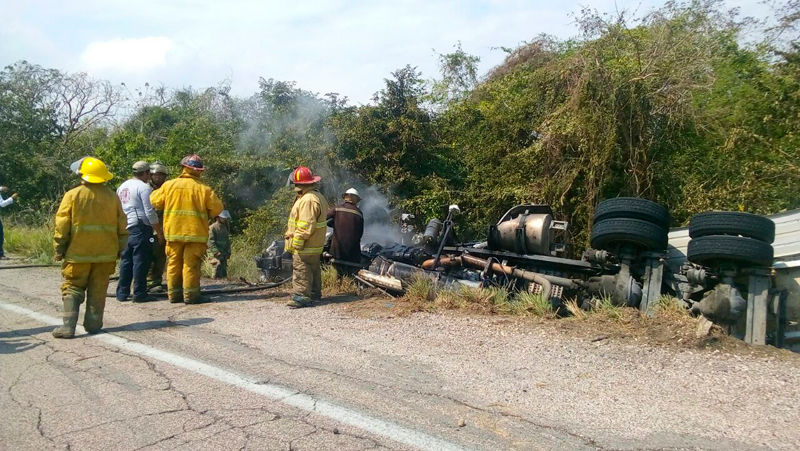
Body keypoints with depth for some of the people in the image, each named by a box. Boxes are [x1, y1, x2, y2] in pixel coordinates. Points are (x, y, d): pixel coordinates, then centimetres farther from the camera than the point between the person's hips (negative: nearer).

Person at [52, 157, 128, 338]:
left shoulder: (72, 195, -5)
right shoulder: (112, 197, 3)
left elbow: (62, 225, -5)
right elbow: (122, 226, 7)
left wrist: (59, 249, 4)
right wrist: (120, 249, 16)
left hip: (78, 253, -2)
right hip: (105, 254, 2)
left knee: (73, 288, 6)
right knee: (98, 290, 10)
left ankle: (68, 325, -4)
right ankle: (93, 324, 12)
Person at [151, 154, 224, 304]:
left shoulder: (169, 185, 1)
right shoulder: (203, 189, -6)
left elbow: (155, 201, 7)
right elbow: (217, 208, -3)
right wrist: (206, 215, 15)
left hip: (173, 232, 3)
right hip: (195, 233, -3)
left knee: (174, 263, 12)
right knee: (191, 264, 0)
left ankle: (174, 294, 15)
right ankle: (190, 295, 0)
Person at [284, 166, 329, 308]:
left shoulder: (308, 199, -21)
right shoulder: (318, 196, 14)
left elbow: (306, 225, -25)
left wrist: (297, 241, -20)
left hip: (305, 247, -11)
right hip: (315, 244, 11)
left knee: (301, 271, -7)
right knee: (314, 269, 19)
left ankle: (302, 296, -6)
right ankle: (315, 293, 30)